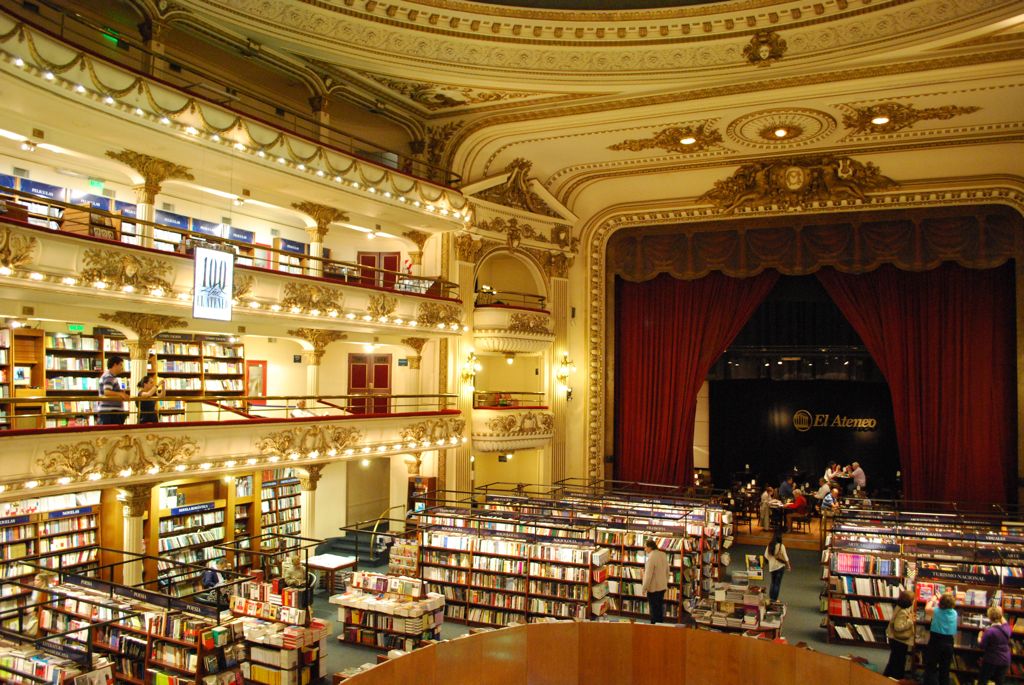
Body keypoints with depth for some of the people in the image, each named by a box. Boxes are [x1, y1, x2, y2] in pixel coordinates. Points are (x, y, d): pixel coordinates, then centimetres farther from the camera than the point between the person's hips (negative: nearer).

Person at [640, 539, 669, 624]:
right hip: (662, 587, 8)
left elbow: (648, 575, -22)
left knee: (654, 610, 2)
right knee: (660, 608, 17)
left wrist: (644, 588, -13)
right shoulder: (663, 555, 3)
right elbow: (667, 572, 13)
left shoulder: (651, 557, -22)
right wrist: (666, 583, 23)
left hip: (653, 588, -8)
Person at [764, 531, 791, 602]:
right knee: (777, 583, 6)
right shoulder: (781, 546, -17)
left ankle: (770, 597, 25)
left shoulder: (769, 545, -5)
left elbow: (766, 555, 2)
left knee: (773, 582, 21)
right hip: (780, 566, -4)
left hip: (772, 566, 4)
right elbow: (785, 557, -12)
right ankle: (774, 599, 10)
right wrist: (788, 565, 3)